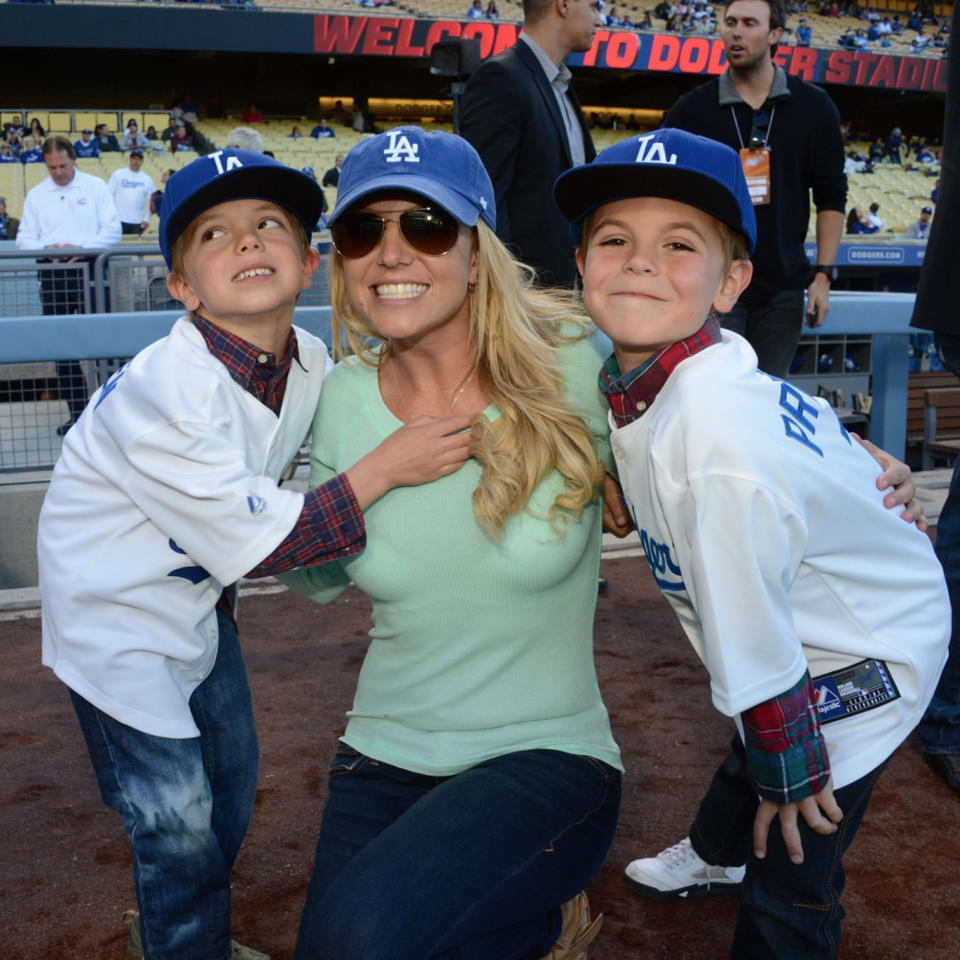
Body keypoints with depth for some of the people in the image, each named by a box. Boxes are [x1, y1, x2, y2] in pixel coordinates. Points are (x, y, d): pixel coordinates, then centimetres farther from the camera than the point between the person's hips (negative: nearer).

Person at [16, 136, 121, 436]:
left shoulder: (95, 187, 4)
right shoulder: (36, 195, 11)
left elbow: (112, 228, -2)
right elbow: (24, 238, 10)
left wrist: (84, 248, -16)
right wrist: (46, 248, -12)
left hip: (89, 269, -3)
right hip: (53, 273, 3)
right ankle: (76, 411, 11)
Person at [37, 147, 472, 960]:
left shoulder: (311, 364, -10)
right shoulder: (164, 393, -32)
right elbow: (262, 543, -30)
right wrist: (386, 466, -32)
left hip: (197, 585, 7)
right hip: (117, 610, -7)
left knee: (232, 782, 21)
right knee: (178, 821, -1)